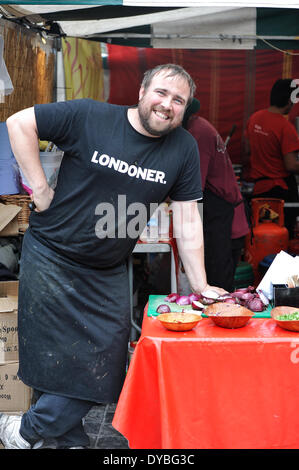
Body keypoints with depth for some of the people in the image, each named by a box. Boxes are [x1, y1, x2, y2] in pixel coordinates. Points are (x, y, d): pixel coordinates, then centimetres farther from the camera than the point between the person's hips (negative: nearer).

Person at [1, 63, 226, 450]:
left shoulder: (184, 148, -1)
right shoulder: (89, 117, -10)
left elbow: (188, 221, 0)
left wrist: (200, 286, -3)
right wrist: (39, 189, -11)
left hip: (108, 275, 4)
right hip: (50, 258, -3)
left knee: (100, 365, 3)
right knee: (52, 357, 3)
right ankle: (69, 439, 26)